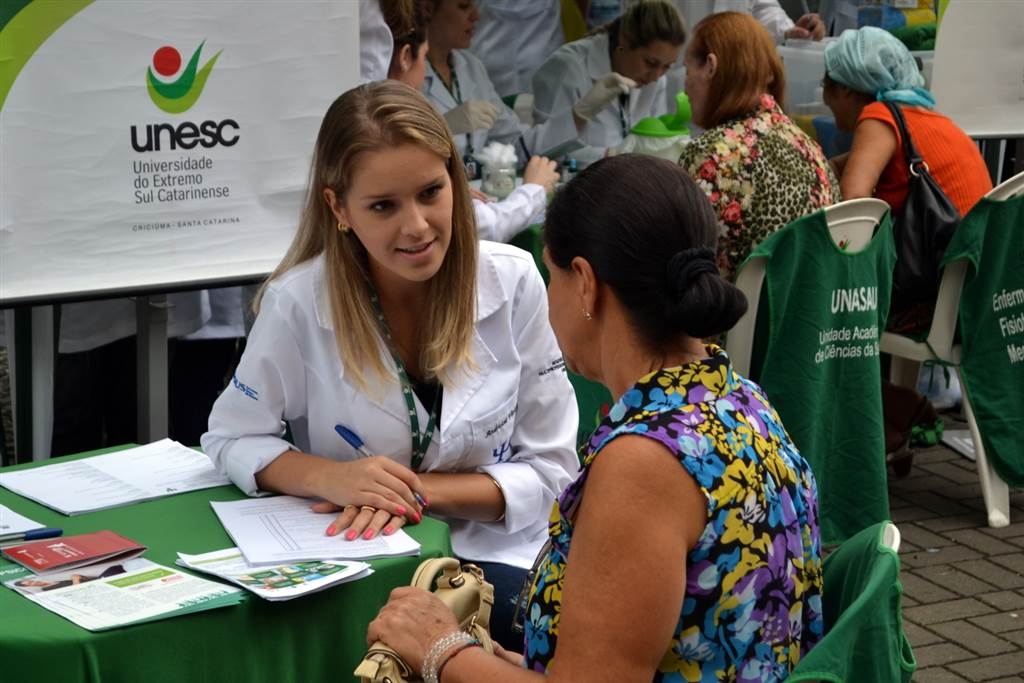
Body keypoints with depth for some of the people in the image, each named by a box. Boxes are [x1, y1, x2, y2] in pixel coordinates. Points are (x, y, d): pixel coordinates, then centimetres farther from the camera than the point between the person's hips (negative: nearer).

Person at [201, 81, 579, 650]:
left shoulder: (513, 283, -10)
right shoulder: (299, 301, -12)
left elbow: (550, 469, -4)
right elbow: (233, 438, 2)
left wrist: (417, 491, -19)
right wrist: (330, 478, -19)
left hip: (490, 557, 0)